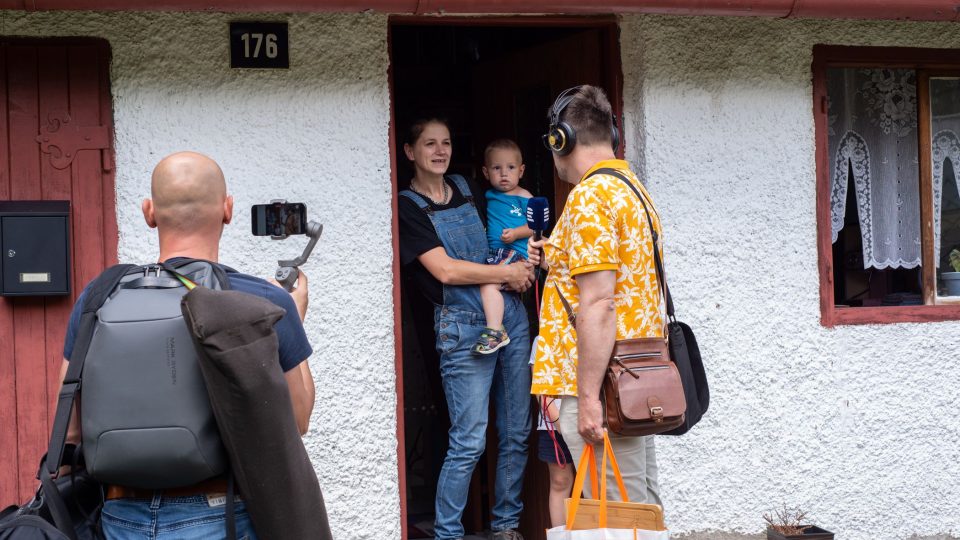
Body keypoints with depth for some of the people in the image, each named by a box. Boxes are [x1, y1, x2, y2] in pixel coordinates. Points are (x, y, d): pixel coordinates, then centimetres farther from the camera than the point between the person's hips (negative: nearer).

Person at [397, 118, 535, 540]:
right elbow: (445, 270, -13)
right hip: (463, 325, -6)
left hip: (510, 313, 6)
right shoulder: (408, 207, -4)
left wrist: (522, 265, 3)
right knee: (469, 441, -8)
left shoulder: (465, 189, 13)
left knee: (516, 433, 9)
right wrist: (508, 272, -8)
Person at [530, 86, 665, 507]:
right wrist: (558, 258, 29)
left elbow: (599, 302, -21)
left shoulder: (589, 195, -14)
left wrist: (588, 396, -22)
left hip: (602, 385, -10)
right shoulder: (634, 189, 17)